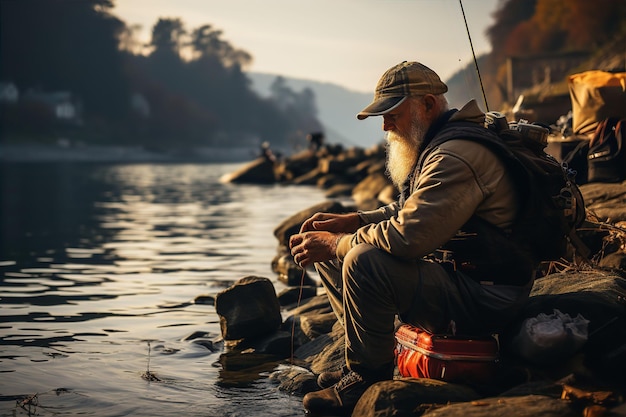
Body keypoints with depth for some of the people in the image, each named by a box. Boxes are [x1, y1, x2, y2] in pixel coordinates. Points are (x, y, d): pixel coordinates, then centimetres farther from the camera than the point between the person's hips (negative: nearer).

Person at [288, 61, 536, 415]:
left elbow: (408, 236, -31)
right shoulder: (436, 146, 13)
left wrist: (336, 244, -17)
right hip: (451, 270, 11)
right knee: (330, 255, 8)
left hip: (485, 298, -11)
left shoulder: (457, 157, -23)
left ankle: (368, 378, -11)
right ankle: (369, 359, 11)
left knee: (363, 262, -30)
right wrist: (350, 221, 6)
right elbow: (411, 211, 22)